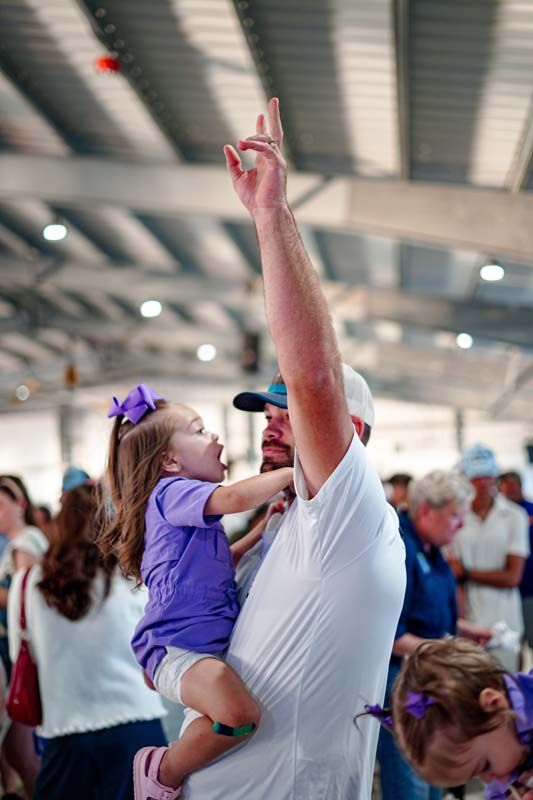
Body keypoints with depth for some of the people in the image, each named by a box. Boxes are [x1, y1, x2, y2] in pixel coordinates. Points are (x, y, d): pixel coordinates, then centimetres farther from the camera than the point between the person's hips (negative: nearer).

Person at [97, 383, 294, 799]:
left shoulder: (191, 511, 22)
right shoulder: (171, 492, -9)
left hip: (209, 645, 11)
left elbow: (218, 564, 33)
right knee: (240, 713, -35)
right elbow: (235, 497, -27)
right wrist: (291, 473, -14)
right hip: (174, 648, -11)